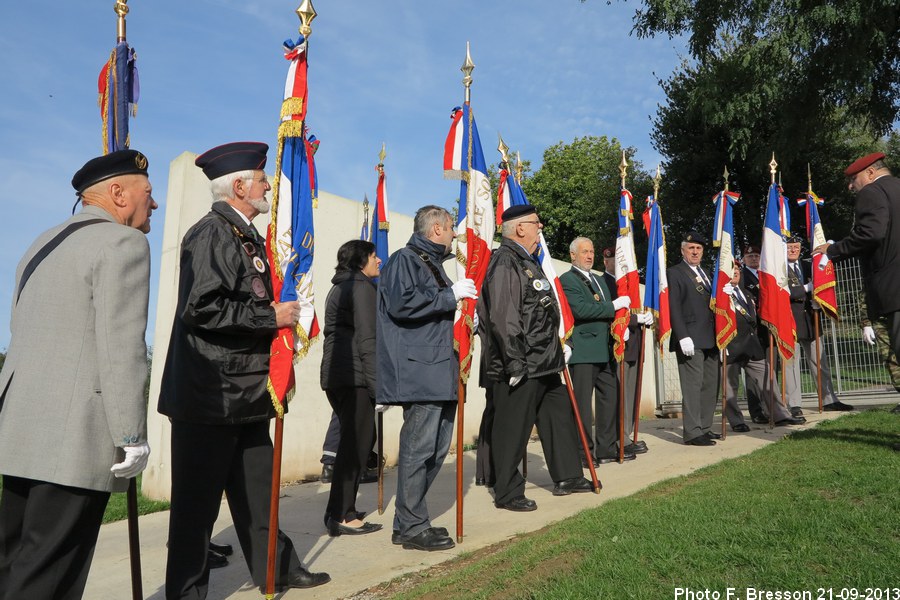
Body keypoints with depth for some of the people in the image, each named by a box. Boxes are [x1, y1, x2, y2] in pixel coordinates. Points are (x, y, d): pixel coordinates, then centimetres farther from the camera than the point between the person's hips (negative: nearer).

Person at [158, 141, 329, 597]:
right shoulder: (212, 233, -14)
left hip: (246, 393, 9)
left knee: (256, 488, 18)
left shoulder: (246, 236, 15)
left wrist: (280, 314, 11)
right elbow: (203, 307, -25)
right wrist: (271, 317, -18)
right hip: (210, 394, -9)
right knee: (199, 499, 5)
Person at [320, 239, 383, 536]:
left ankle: (339, 510, 23)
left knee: (353, 441, 16)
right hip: (355, 377, -10)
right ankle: (342, 517, 2)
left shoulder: (339, 287, 21)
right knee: (356, 444, -4)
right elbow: (367, 339, -16)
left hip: (334, 374, 10)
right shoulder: (362, 287, -8)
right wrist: (378, 385, -16)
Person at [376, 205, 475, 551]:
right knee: (419, 448, -5)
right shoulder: (404, 259, -7)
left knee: (437, 446, 14)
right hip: (418, 371, -11)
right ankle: (411, 528, 8)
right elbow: (401, 303, -23)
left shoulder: (432, 262, 23)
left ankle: (409, 520, 26)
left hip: (438, 370, 11)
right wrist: (450, 295, -15)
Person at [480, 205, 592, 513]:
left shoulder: (527, 261, 17)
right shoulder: (505, 263, -17)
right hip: (521, 368, -11)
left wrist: (558, 346, 22)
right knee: (513, 429, 1)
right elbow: (503, 318, -24)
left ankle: (567, 477, 34)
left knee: (560, 416, 19)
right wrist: (514, 364, -24)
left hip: (544, 364, 11)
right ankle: (507, 493, 15)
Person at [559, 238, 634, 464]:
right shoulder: (567, 280, -5)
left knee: (610, 399, 10)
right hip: (583, 351, -8)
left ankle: (607, 449, 20)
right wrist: (614, 305, -14)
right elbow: (581, 309, -19)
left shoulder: (600, 280, 22)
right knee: (582, 403, -2)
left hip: (606, 349, 8)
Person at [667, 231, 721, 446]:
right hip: (690, 340, -8)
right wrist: (683, 337, -18)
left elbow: (712, 305, 21)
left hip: (710, 339, 8)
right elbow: (673, 308, -11)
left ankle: (704, 428, 19)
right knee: (693, 386, -7)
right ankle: (692, 432, -2)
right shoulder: (674, 273, -3)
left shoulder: (705, 274, 21)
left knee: (711, 386, 10)